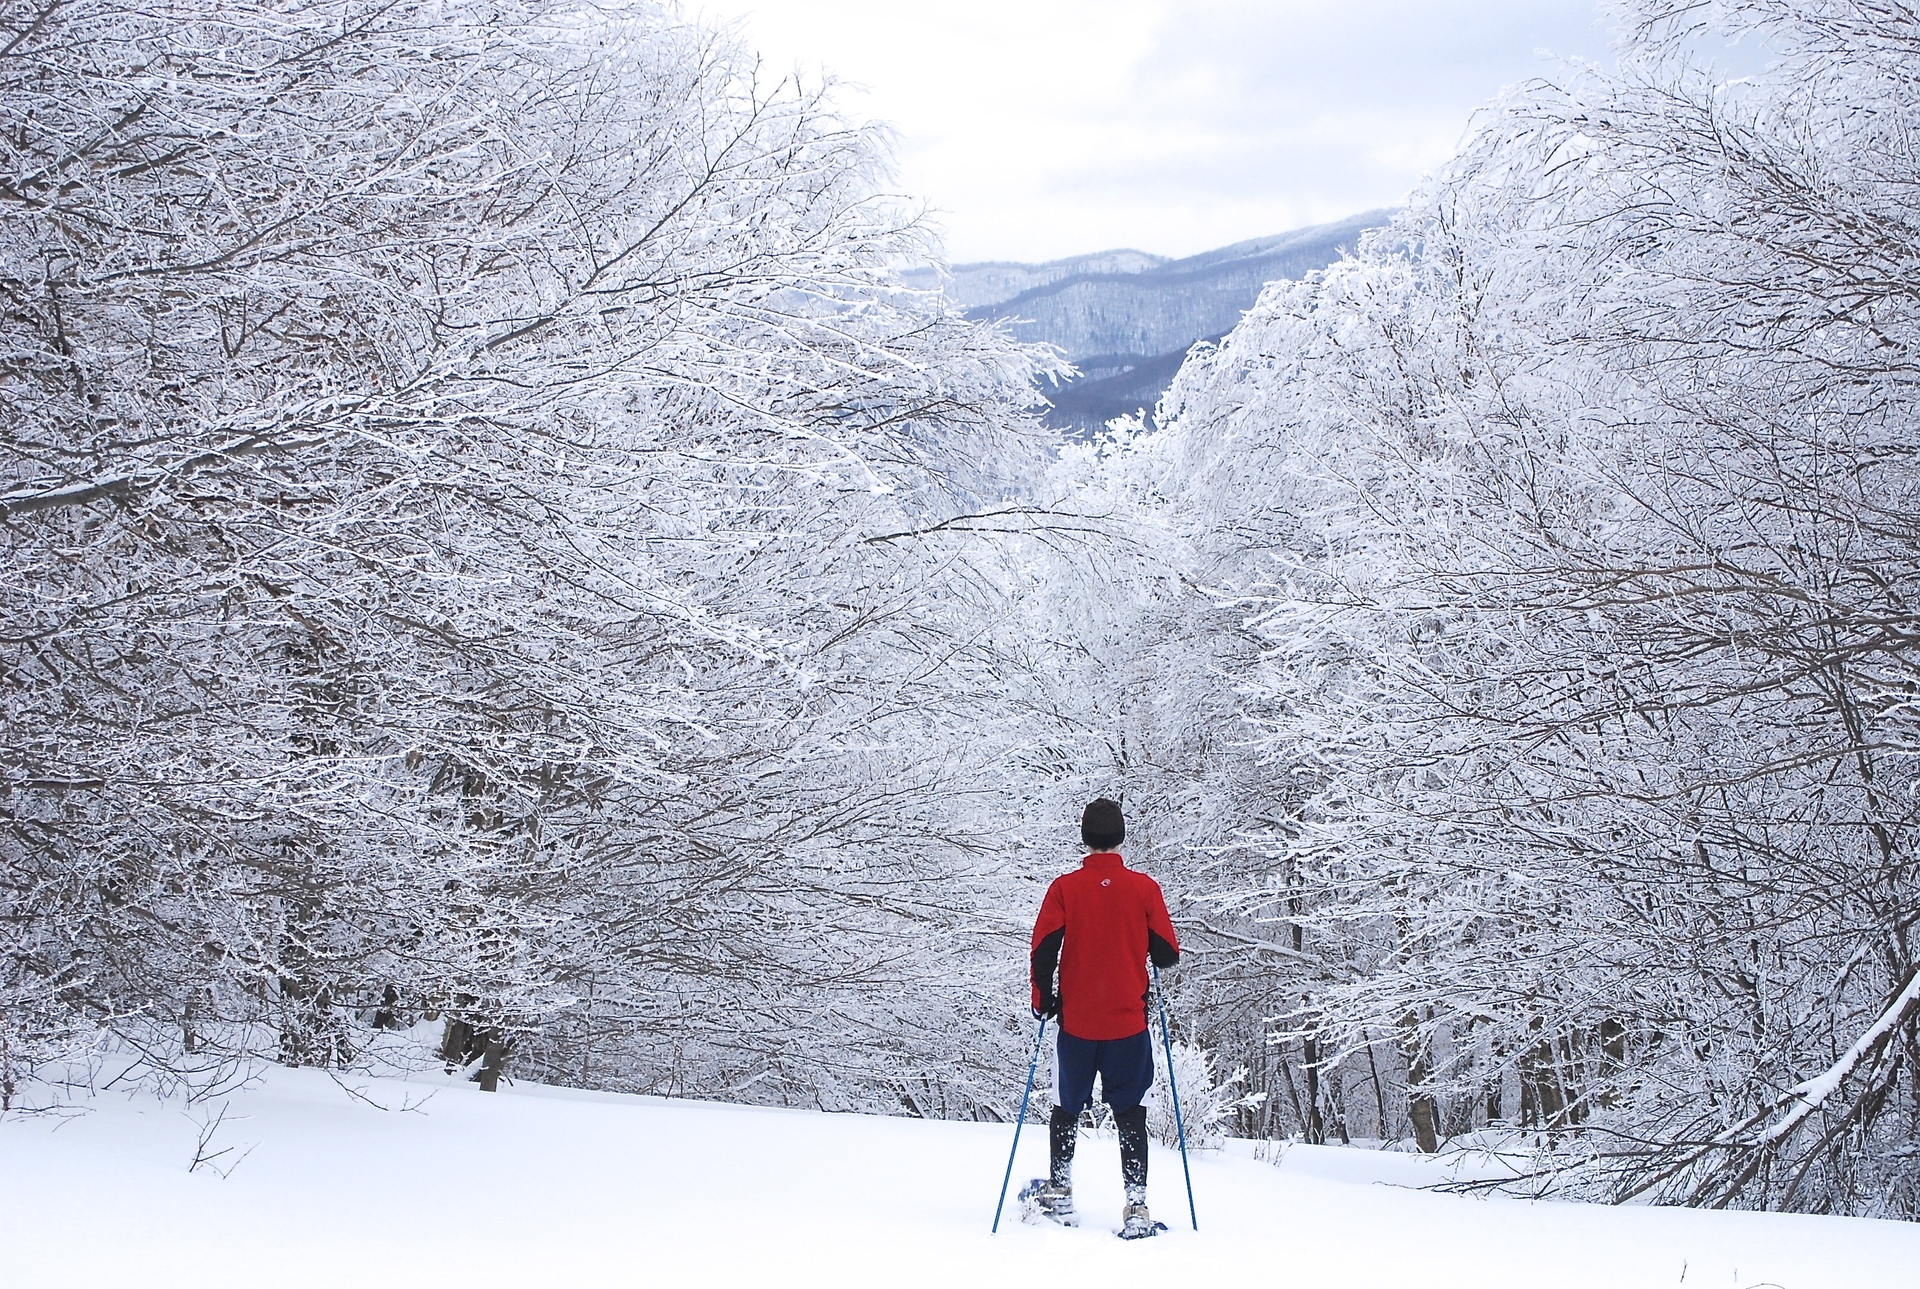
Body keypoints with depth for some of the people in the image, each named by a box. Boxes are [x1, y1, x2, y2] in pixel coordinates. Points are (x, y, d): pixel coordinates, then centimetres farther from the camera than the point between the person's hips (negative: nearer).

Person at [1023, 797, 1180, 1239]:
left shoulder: (1064, 888, -4)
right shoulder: (1144, 888, -4)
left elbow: (1043, 951, -7)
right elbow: (1167, 954, -1)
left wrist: (1044, 1000, 6)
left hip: (1076, 1021, 1)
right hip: (1129, 1022, 0)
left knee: (1067, 1108, 16)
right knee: (1130, 1113, 4)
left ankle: (1059, 1192, 23)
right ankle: (1136, 1203, -4)